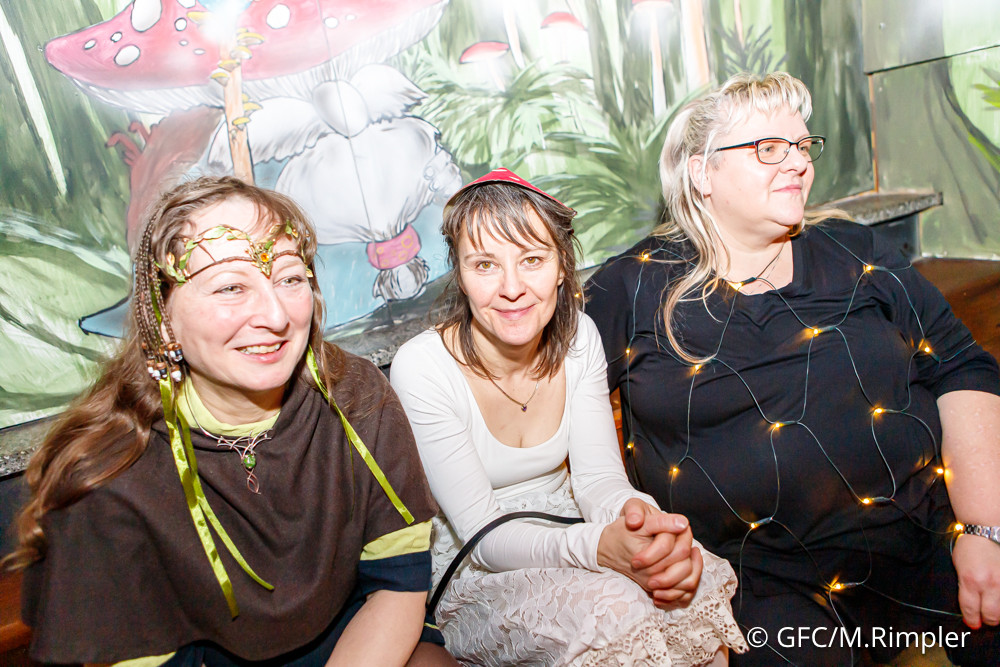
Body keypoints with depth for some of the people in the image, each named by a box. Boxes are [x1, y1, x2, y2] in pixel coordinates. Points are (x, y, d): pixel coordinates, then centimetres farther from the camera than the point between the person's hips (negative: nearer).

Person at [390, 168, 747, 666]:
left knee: (696, 586, -23)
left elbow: (598, 475, -7)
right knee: (613, 613, -32)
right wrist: (599, 547, -39)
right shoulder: (421, 368, -21)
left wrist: (639, 513, -32)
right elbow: (482, 533, -21)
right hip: (475, 577, -4)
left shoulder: (578, 337, -6)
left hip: (569, 531, 5)